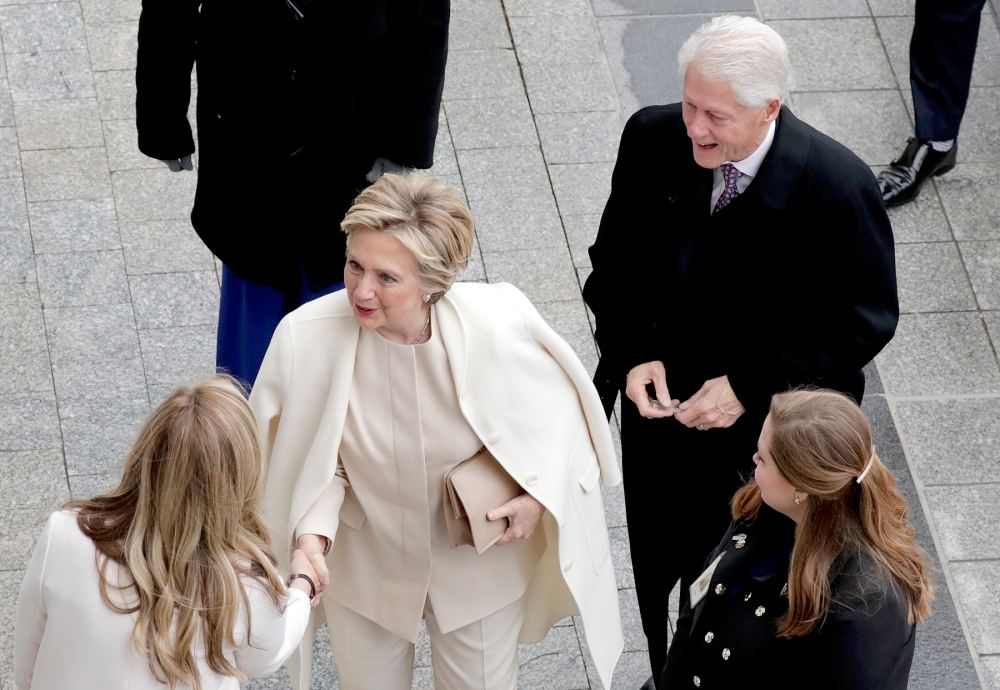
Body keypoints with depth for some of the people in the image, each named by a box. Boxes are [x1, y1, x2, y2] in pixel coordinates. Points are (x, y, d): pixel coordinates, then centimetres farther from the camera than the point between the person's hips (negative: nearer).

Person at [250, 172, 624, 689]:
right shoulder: (307, 336, -29)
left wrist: (540, 493, -19)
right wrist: (312, 537, -29)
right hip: (364, 567, 0)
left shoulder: (498, 327, -30)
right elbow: (315, 463, -13)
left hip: (479, 564, 0)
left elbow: (560, 409, -7)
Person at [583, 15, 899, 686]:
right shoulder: (653, 140, -15)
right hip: (660, 405, 4)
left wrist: (750, 387, -21)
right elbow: (614, 262, 1)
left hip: (764, 439, -4)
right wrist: (633, 354, -16)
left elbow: (864, 323, -15)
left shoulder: (838, 187, -26)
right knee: (659, 578, 23)